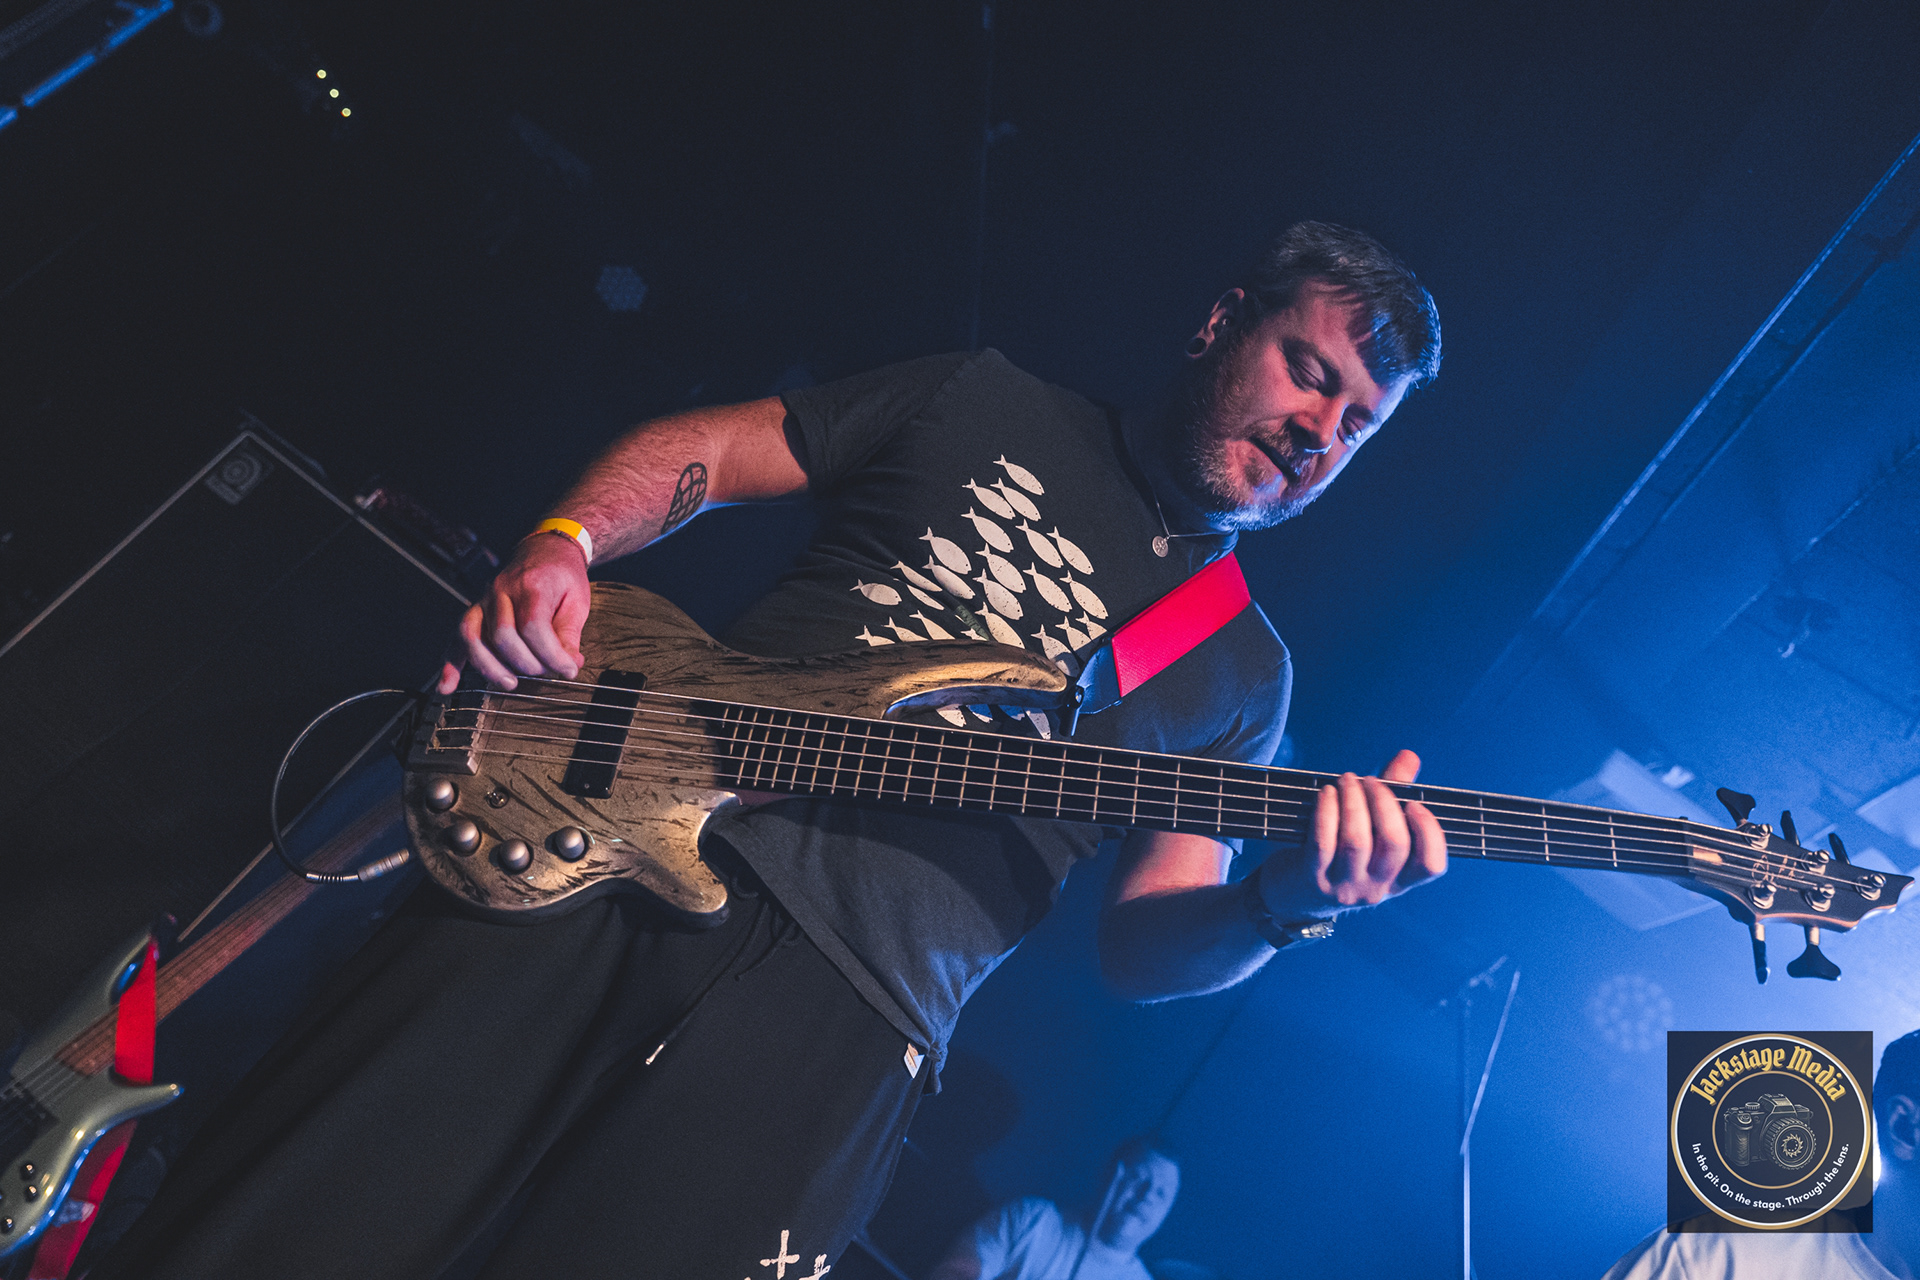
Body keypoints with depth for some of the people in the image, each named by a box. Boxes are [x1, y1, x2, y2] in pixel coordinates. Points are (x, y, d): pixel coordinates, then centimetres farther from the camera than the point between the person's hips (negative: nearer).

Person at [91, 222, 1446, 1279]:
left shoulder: (1243, 668, 16)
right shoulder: (990, 405, 14)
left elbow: (1143, 943, 10)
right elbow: (690, 452, 15)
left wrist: (1290, 901, -11)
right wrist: (560, 547, -4)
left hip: (848, 1011, 0)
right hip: (624, 842, 1)